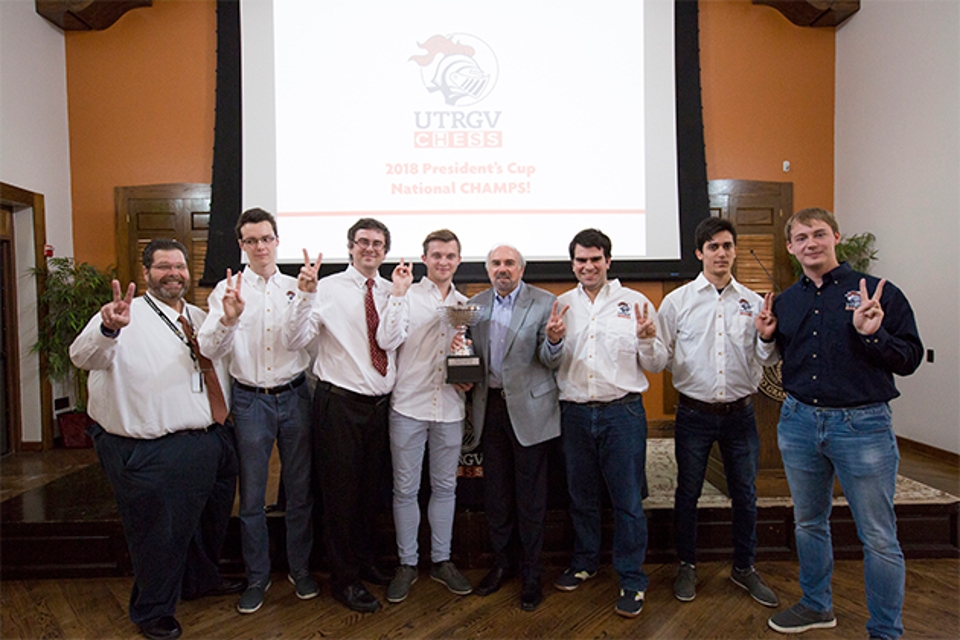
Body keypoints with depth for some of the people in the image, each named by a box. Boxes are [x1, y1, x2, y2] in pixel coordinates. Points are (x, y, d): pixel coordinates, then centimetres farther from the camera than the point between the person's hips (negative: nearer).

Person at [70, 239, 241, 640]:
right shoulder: (127, 318, -12)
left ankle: (202, 581, 50)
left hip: (209, 445, 7)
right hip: (150, 453, -6)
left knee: (208, 521, 23)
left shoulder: (200, 320, 10)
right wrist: (109, 329, -48)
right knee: (158, 533, 11)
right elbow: (83, 357, -30)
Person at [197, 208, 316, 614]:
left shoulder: (296, 288, 4)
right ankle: (256, 577, 27)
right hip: (250, 400, -1)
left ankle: (300, 569, 30)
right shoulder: (228, 290, 0)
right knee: (252, 495, 9)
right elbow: (209, 350, -12)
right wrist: (228, 318, -27)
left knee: (300, 489, 11)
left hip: (294, 396, 1)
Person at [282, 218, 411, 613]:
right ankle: (344, 580, 24)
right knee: (341, 491, 7)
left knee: (371, 489, 19)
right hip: (340, 403, -4)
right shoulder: (328, 289, -6)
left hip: (381, 403, 4)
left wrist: (400, 293, -16)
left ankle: (364, 561, 40)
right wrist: (304, 294, -27)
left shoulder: (392, 292, 6)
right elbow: (293, 341, -15)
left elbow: (389, 339, -8)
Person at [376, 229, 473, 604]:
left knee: (445, 486, 13)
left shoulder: (466, 305, 11)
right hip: (409, 405, -3)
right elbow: (388, 341, -15)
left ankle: (441, 560, 28)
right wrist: (398, 294, -18)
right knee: (405, 488, 6)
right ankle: (407, 563, 22)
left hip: (450, 408, 3)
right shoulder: (407, 296, -1)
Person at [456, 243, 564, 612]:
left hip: (528, 408, -4)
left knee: (530, 495, 5)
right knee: (495, 491, 14)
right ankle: (503, 562, 33)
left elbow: (551, 362, -9)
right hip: (490, 406, 4)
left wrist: (553, 339, -30)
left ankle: (531, 573, 22)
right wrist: (459, 351, -9)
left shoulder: (545, 303, -5)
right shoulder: (475, 304, 8)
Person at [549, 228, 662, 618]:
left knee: (627, 499, 3)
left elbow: (653, 365, 3)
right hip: (575, 412, 3)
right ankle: (584, 562, 35)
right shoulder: (561, 306, 8)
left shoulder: (635, 303, 2)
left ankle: (632, 580, 19)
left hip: (622, 411, -2)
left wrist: (646, 340, -16)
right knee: (580, 494, 15)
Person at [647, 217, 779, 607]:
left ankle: (744, 568, 33)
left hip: (740, 413, 2)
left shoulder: (753, 302, 4)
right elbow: (660, 362, -4)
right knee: (687, 492, 10)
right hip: (694, 413, -2)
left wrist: (767, 336, -15)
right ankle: (687, 567, 29)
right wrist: (648, 342, -25)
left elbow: (767, 361, 4)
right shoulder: (677, 301, -2)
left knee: (745, 494, 13)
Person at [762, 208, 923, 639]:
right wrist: (767, 338, -1)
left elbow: (910, 359, -8)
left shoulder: (878, 293, -6)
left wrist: (872, 334, -24)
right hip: (799, 421, 5)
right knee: (809, 522, 18)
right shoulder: (785, 301, 7)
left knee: (878, 537, 5)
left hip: (862, 424, -4)